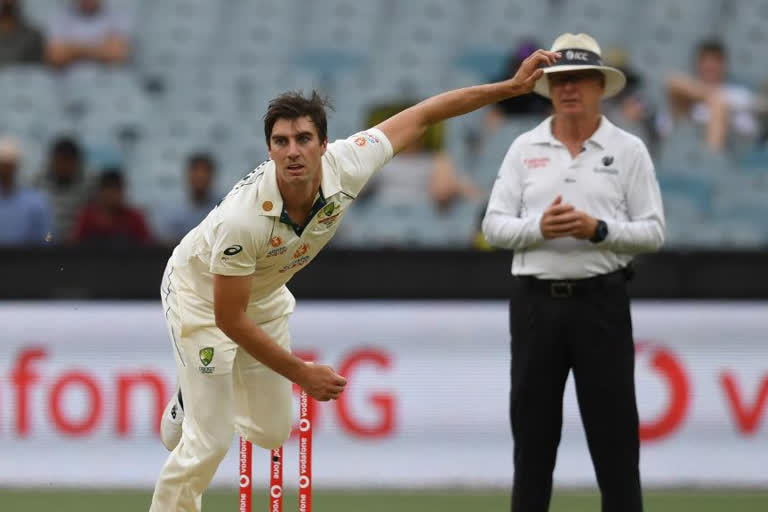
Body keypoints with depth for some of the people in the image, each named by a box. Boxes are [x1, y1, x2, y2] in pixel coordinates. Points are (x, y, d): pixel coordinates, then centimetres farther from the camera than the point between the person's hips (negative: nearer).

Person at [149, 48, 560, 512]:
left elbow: (423, 114, -16)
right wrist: (302, 373, -26)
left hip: (265, 294, 6)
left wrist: (513, 86, -16)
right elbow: (229, 318, -31)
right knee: (210, 441, -11)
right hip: (202, 293, -6)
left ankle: (195, 402, 42)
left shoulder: (345, 167, -29)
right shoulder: (244, 217, -42)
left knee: (272, 430, 14)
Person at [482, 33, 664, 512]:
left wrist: (597, 230, -17)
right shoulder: (525, 148, 9)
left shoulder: (628, 150, 3)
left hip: (601, 301, -2)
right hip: (536, 299, 2)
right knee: (533, 428, 6)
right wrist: (538, 228, -15)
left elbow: (653, 232, 0)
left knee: (614, 430, -1)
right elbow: (494, 225, 4)